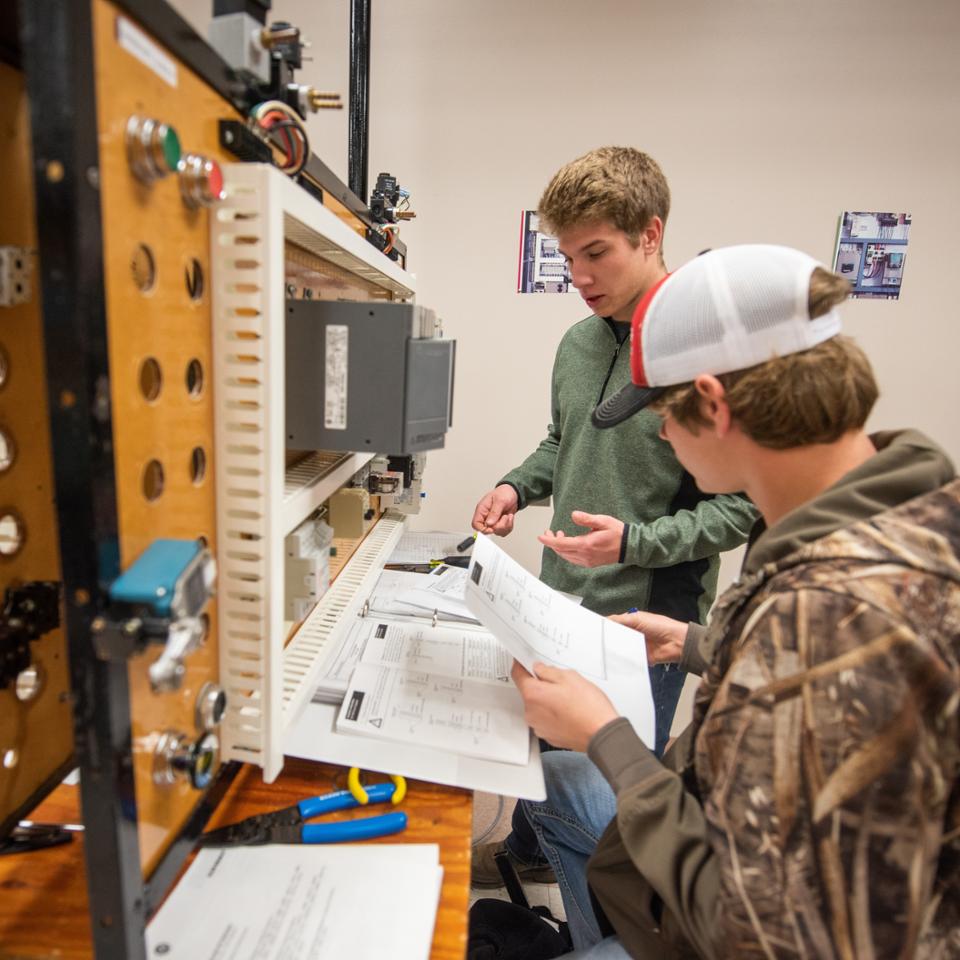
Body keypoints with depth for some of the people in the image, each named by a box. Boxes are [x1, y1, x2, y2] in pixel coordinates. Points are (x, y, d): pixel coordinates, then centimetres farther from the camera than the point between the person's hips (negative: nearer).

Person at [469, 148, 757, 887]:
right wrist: (518, 487, -3)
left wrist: (636, 542, -28)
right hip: (559, 602, 7)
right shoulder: (578, 342, 2)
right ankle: (528, 851, 57)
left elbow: (744, 504, -17)